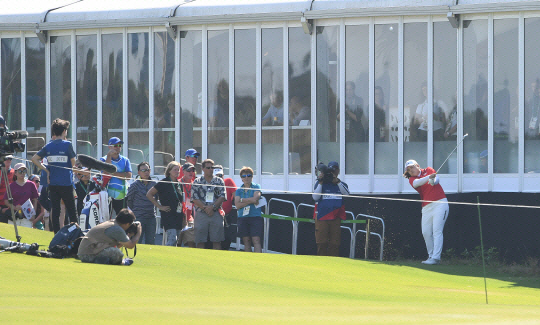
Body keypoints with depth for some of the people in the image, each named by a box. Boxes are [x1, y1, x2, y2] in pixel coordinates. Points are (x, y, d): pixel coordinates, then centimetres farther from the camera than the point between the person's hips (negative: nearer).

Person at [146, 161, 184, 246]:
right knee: (172, 239, -20)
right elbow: (149, 194, -6)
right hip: (168, 215, -7)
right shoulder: (164, 183, -6)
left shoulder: (179, 184, 14)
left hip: (178, 216, 7)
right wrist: (160, 206, -8)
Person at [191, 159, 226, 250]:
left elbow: (222, 197, 2)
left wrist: (212, 206, -12)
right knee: (200, 242, -2)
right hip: (201, 214, -1)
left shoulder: (219, 181, 10)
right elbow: (195, 199, -1)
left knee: (217, 241, 0)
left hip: (216, 214, 1)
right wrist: (205, 208, -12)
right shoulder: (197, 182, 7)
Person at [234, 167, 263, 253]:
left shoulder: (256, 187, 6)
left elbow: (255, 199, -9)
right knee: (246, 241, 4)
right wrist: (250, 201, -8)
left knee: (256, 240, -12)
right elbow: (237, 205, 0)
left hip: (255, 217, -4)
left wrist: (242, 200, 0)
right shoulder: (239, 190, 13)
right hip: (242, 218, 4)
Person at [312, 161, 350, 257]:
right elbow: (315, 197, -4)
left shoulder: (342, 184, 15)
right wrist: (320, 182, -8)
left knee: (335, 243, -2)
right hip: (322, 217, -2)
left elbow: (346, 194, -6)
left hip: (336, 218, 2)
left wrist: (337, 181, -10)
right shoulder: (320, 183, 9)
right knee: (321, 243, -5)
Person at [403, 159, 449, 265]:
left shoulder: (428, 170, 10)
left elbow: (436, 178, -7)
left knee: (437, 231, -11)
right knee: (426, 232, -2)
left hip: (440, 203, -4)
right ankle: (431, 256, 9)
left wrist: (433, 181, -31)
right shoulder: (412, 179, 8)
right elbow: (417, 183, -14)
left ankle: (436, 257, -17)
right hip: (427, 207, 4)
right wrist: (429, 177, -32)